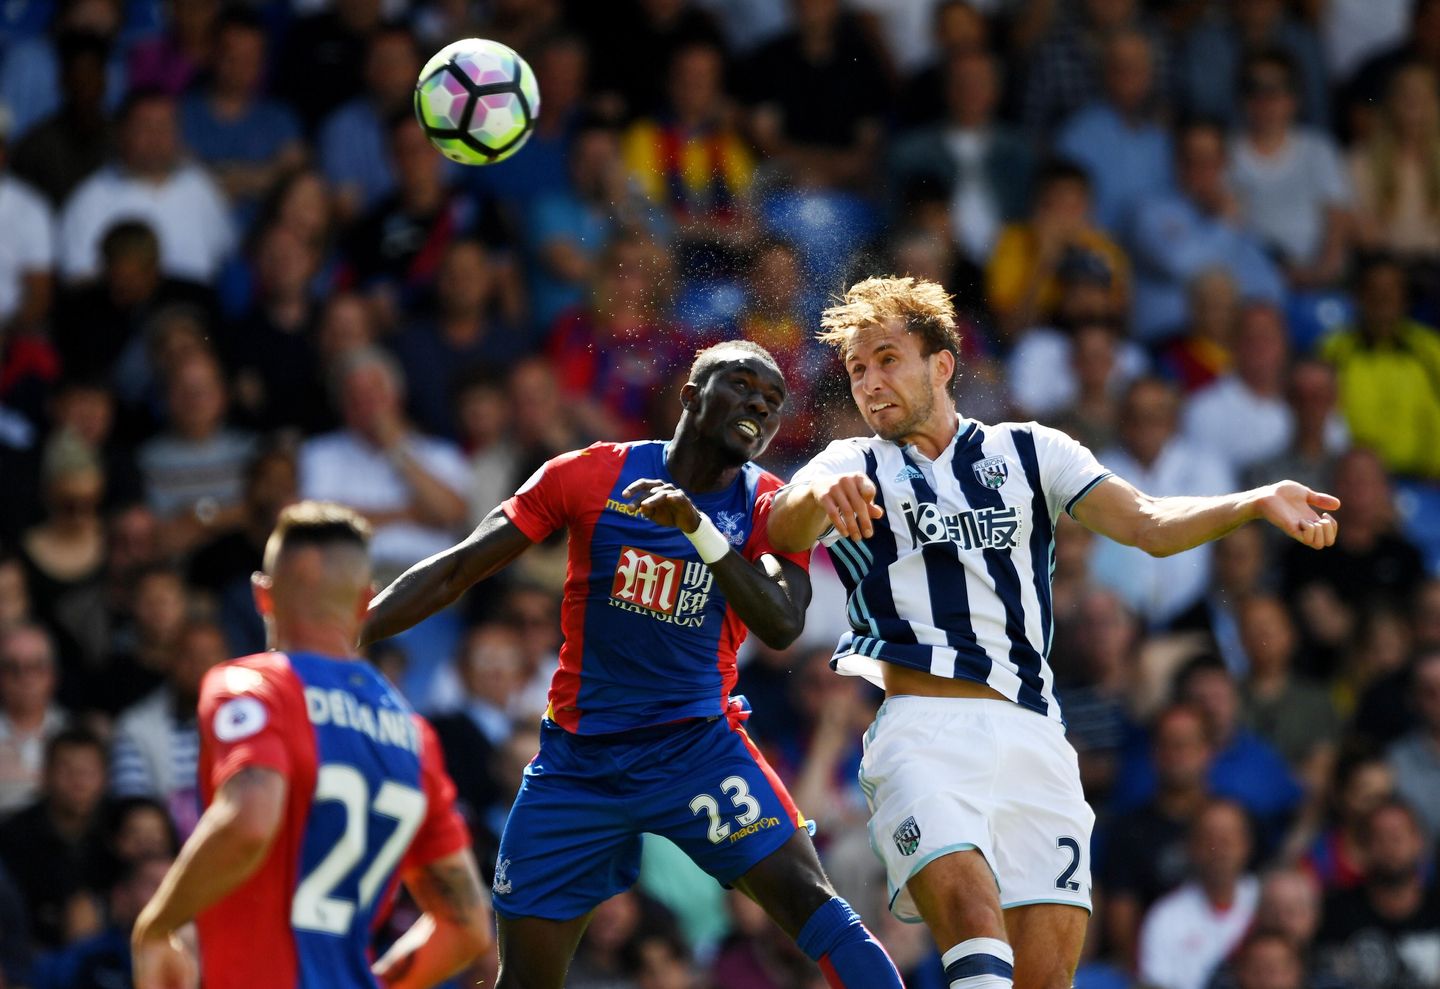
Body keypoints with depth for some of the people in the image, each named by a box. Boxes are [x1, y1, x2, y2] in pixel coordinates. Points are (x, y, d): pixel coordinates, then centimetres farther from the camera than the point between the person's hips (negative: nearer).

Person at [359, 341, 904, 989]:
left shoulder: (768, 509, -2)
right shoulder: (593, 474, -3)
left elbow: (782, 626, -20)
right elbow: (456, 571, -1)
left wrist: (698, 528, -31)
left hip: (698, 745, 0)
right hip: (577, 761, 1)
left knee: (806, 898, -22)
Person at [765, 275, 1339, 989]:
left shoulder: (1028, 452, 19)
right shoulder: (853, 468, 15)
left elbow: (1148, 524, 7)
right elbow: (784, 531, -7)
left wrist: (1261, 502, -11)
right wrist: (817, 496, -31)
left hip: (1030, 736, 2)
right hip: (919, 725, -2)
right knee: (970, 911, -29)